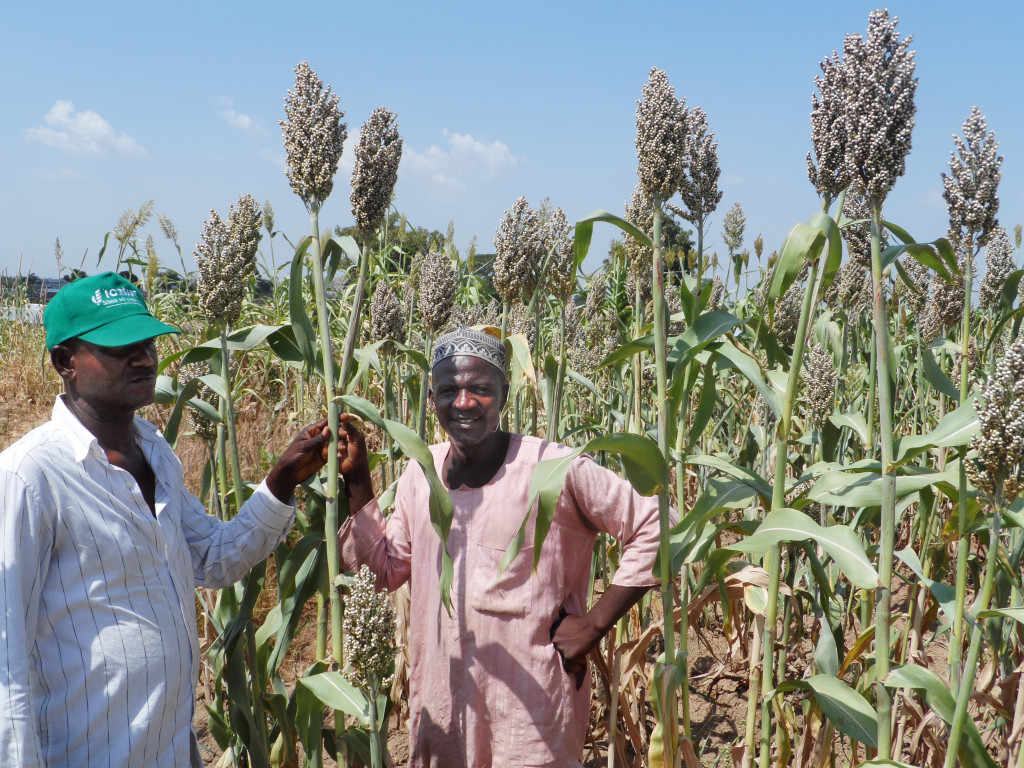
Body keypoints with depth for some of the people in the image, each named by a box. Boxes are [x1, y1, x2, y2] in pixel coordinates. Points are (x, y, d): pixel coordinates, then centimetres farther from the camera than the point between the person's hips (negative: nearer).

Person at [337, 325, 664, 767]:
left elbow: (652, 528, -9)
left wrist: (596, 623, -11)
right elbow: (386, 568, 10)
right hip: (439, 701, 5)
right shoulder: (420, 473, 3)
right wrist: (356, 483, 0)